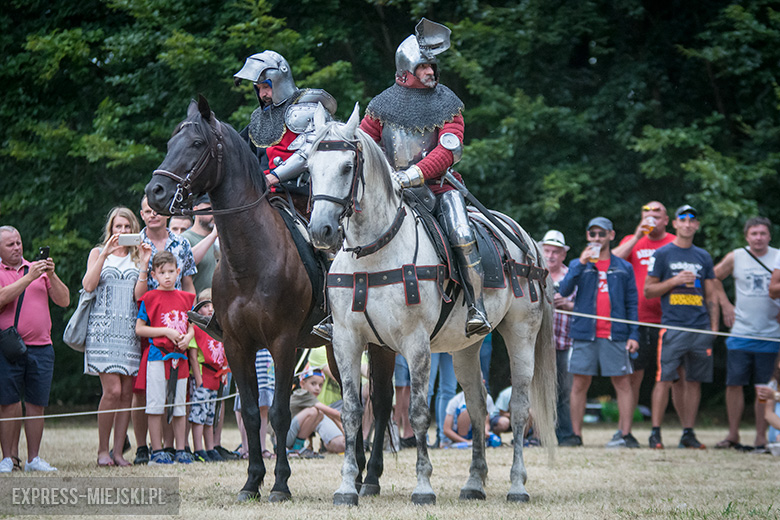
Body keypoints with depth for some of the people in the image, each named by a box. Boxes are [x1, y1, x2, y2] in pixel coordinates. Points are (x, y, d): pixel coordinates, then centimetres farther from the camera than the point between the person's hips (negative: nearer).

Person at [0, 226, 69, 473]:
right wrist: (29, 278, -16)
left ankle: (34, 458, 8)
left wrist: (52, 276, -5)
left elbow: (64, 301, 10)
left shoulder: (38, 269, 16)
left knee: (36, 404, 3)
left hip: (41, 348, 3)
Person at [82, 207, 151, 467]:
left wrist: (145, 261, -6)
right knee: (113, 390, -14)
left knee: (127, 393, -2)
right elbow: (88, 286, -5)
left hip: (130, 330, 3)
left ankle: (118, 451, 2)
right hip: (103, 328, -3)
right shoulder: (98, 253, 12)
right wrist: (105, 254, -9)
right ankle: (102, 450, -3)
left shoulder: (137, 257, 15)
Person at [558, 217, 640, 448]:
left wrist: (633, 335, 1)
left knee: (622, 383, -4)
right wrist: (581, 264, -11)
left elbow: (631, 303, 11)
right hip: (585, 334, 0)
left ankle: (625, 434, -2)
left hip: (615, 334, 0)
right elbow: (564, 290, -3)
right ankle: (576, 435, 5)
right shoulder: (578, 265, 13)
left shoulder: (623, 267, 12)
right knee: (579, 384, 0)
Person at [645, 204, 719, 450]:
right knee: (664, 379, -9)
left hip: (700, 328, 4)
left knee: (695, 381, 4)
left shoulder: (703, 257, 16)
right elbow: (648, 290, 3)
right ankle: (655, 432, -5)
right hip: (672, 326, -4)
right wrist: (675, 280, -10)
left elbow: (712, 294, 18)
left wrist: (714, 326, 9)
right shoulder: (662, 254, 5)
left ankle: (688, 433, 9)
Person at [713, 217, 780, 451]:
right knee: (734, 384, 0)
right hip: (740, 333, 1)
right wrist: (725, 305, 8)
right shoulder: (735, 258, 3)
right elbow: (713, 278, 15)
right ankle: (733, 434, 11)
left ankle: (761, 436, 9)